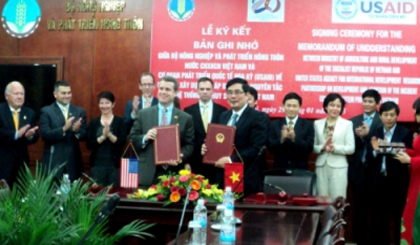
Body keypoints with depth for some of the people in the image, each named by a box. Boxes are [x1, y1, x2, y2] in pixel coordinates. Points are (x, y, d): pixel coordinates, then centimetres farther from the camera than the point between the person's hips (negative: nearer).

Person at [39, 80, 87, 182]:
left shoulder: (80, 111, 9)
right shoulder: (46, 111, 0)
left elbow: (85, 136, 4)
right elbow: (45, 135, -10)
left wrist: (77, 131, -18)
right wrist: (63, 129, -24)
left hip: (73, 163, 3)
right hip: (53, 162, -3)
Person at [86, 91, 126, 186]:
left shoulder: (119, 121, 3)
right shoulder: (94, 122, 7)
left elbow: (122, 142, -7)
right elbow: (89, 145, -1)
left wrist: (109, 135, -21)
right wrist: (103, 137, -15)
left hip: (115, 165, -1)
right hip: (97, 165, 1)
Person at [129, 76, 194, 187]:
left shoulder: (186, 118, 5)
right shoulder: (143, 114, 7)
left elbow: (189, 145, 4)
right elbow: (132, 138, 7)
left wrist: (180, 157, -14)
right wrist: (145, 137, -13)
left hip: (173, 174, 0)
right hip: (147, 174, 0)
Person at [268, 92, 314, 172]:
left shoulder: (308, 125, 2)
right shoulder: (275, 125, 6)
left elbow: (309, 149, -7)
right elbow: (271, 148, -1)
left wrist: (294, 138, -22)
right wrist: (282, 138, -19)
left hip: (300, 170, -1)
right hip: (279, 169, 1)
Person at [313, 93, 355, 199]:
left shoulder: (347, 124, 1)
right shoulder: (317, 123, 9)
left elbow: (351, 148, -4)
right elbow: (313, 147, 5)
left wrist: (335, 148, -18)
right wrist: (323, 147, -15)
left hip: (338, 167, -2)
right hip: (321, 167, 2)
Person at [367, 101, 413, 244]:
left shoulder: (405, 133, -2)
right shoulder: (375, 133, 8)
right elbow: (368, 158, 3)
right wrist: (375, 151, -17)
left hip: (397, 183, -3)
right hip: (378, 182, 4)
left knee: (399, 219, 3)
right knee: (378, 219, 11)